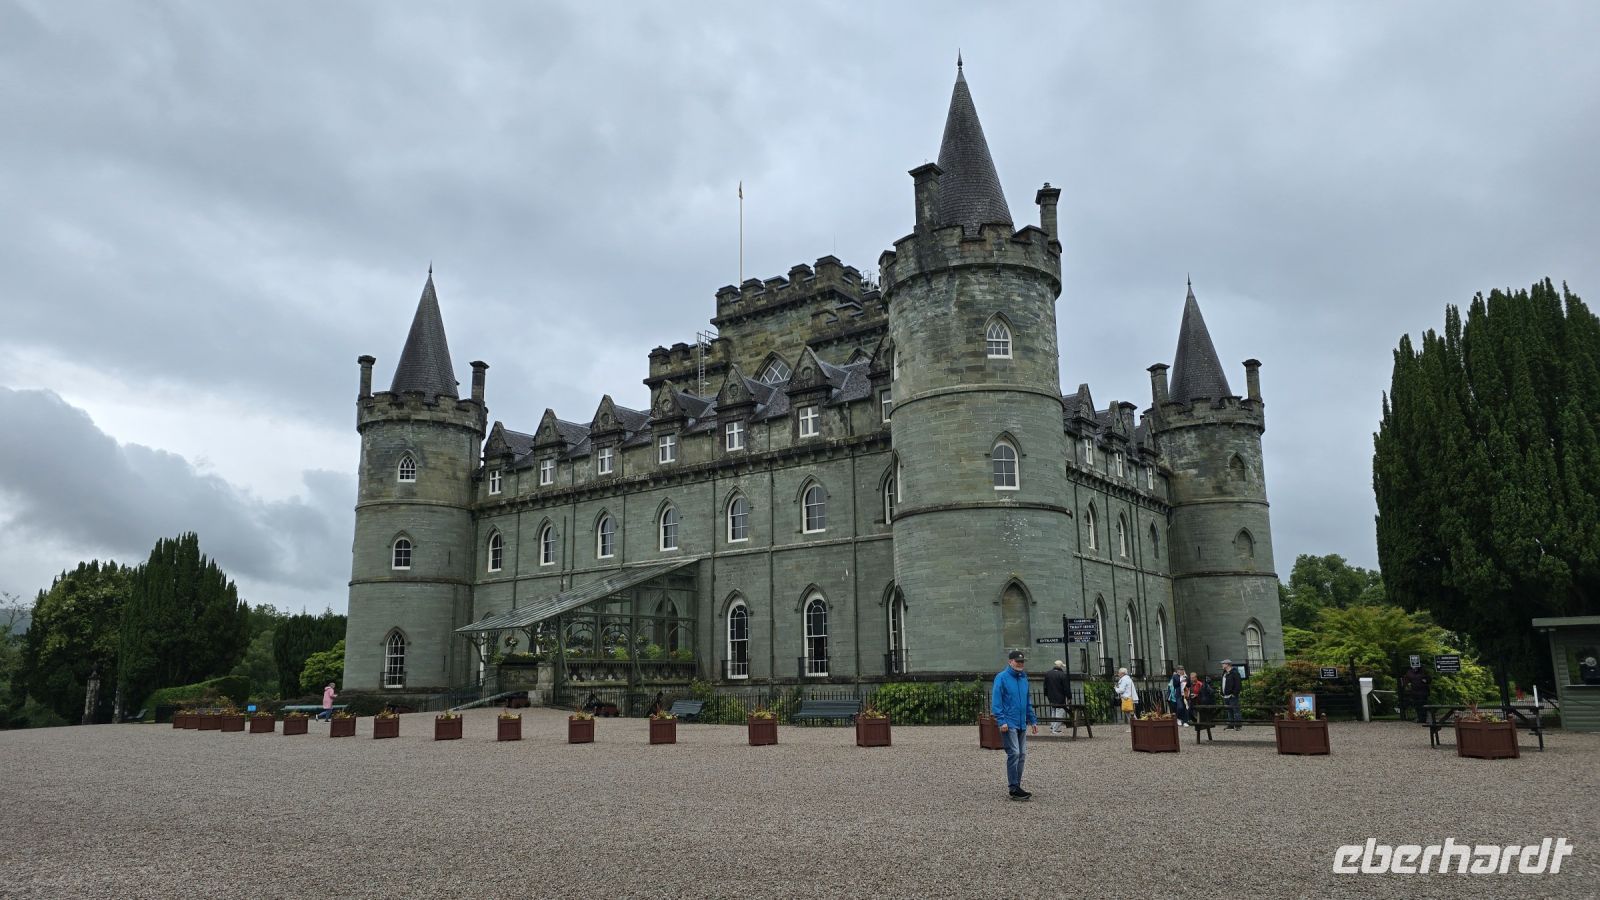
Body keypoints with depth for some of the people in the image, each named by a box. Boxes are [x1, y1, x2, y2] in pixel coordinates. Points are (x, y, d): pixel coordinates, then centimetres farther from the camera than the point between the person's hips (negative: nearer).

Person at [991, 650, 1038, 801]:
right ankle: (1014, 789, -7)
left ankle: (1017, 786, 18)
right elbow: (996, 701, -12)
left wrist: (1033, 720, 17)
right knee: (1014, 754, -11)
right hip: (1009, 724, -7)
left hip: (1021, 723, 7)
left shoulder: (1024, 678, 14)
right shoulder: (1001, 678, -8)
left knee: (1022, 755, 9)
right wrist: (1001, 721, -19)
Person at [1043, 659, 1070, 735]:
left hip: (1051, 698, 6)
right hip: (1060, 698, -6)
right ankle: (1056, 729, -3)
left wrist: (1046, 695, 23)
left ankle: (1052, 727, 23)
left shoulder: (1047, 674, 6)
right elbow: (1067, 688, -13)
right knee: (1060, 713, -1)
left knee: (1053, 712, 20)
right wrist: (1069, 697, -5)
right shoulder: (1063, 675, -15)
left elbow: (1045, 687, 14)